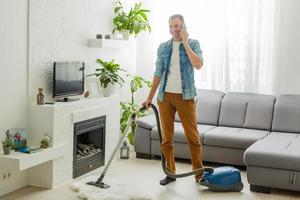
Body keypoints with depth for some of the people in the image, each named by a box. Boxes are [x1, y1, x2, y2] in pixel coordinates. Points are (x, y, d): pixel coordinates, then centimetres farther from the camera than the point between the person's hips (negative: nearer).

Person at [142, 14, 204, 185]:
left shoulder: (193, 44, 0)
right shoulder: (163, 47, 9)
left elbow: (198, 65, -18)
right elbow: (158, 73, 12)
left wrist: (185, 43, -14)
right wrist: (150, 97, 10)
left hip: (185, 96, -3)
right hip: (165, 96, 3)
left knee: (193, 136, -1)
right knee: (166, 137, 6)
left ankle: (199, 173, 9)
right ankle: (170, 173, 17)